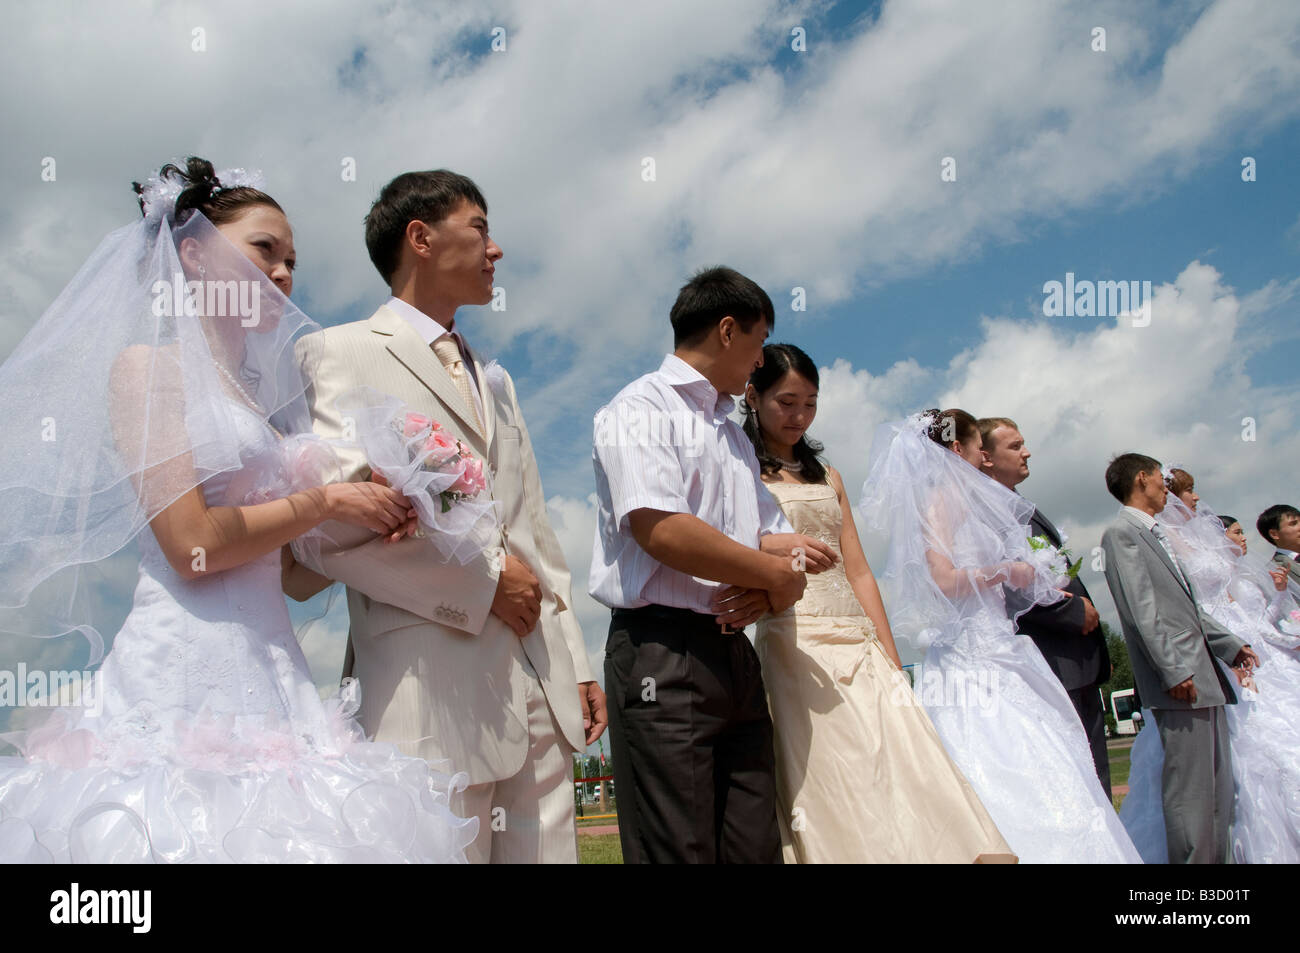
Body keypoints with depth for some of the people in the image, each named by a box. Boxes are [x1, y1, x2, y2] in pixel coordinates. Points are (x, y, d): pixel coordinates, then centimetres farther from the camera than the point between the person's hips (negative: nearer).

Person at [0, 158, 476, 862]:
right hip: (184, 673, -7)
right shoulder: (146, 366, -1)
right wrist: (327, 501, -5)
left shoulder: (256, 391, 20)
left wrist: (368, 524, 3)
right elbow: (192, 545, -13)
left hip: (270, 668, 7)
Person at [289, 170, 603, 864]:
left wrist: (575, 665, 15)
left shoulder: (494, 380, 23)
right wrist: (483, 582, -9)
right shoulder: (340, 353, -1)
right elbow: (326, 527, -14)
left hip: (541, 693, 7)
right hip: (433, 695, -6)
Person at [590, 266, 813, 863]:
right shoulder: (641, 408, -3)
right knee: (681, 851, -6)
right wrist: (775, 575, -8)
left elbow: (771, 537, 22)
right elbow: (661, 528, -18)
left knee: (756, 848, 6)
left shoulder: (735, 437, 24)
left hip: (734, 653, 8)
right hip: (663, 653, -8)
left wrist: (763, 591, -3)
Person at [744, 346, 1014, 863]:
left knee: (911, 775, -6)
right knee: (835, 793, -13)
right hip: (795, 643, -5)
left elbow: (857, 571, 18)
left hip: (860, 644, 5)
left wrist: (892, 660, 10)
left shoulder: (827, 476, 24)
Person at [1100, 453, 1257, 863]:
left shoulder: (1157, 534, 22)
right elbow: (1141, 610, -16)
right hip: (1181, 680, -10)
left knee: (1218, 788, 10)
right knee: (1190, 790, -8)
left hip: (1204, 675, 10)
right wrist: (1174, 671, -21)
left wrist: (1230, 645, 23)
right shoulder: (1122, 533, -7)